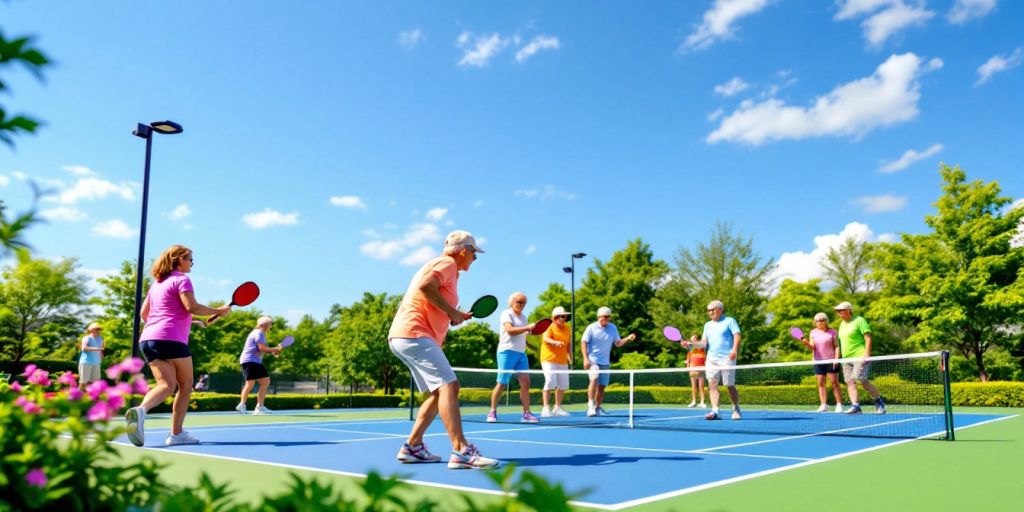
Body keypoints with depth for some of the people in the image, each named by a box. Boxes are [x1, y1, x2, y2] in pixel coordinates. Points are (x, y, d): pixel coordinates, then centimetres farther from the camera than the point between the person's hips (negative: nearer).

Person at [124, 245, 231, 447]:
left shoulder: (157, 283, 21)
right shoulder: (181, 279, -3)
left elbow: (144, 313, 24)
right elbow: (192, 307, -16)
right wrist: (218, 311, -6)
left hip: (148, 339, 7)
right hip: (171, 339, -7)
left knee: (166, 385, -2)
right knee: (185, 385, 7)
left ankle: (140, 410, -32)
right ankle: (176, 434, 4)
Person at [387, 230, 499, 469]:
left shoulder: (448, 268, 25)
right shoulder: (447, 263, -4)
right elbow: (425, 286, -23)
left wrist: (455, 315, 14)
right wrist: (451, 311, -16)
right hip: (414, 334, -11)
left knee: (439, 392, 12)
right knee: (448, 385, -20)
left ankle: (412, 447, 13)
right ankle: (461, 451, -29)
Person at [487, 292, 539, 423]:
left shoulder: (523, 317, 19)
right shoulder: (507, 314, -4)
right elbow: (510, 330, -20)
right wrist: (527, 328, -28)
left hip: (521, 353, 7)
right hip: (507, 352, -7)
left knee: (525, 382, -2)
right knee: (502, 383, -5)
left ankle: (526, 413, -1)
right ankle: (492, 412, 6)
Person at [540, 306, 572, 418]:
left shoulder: (568, 329, 9)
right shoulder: (550, 327, -10)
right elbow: (546, 339, -29)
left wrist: (570, 357, 14)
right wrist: (555, 342, -48)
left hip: (562, 361, 6)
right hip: (549, 359, -6)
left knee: (563, 385, 9)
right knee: (550, 381, -20)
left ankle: (557, 408, 24)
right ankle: (546, 408, -13)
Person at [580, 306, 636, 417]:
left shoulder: (613, 328, 5)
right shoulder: (591, 328, -7)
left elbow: (617, 343, 10)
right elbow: (583, 342, -6)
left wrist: (628, 338, -8)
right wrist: (586, 358, -15)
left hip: (605, 362, 4)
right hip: (593, 360, -4)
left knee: (602, 386, 6)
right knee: (594, 379, -26)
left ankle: (597, 408, 20)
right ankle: (590, 405, -27)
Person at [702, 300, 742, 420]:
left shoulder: (730, 321, 2)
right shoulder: (707, 325, 19)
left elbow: (737, 335, -9)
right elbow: (704, 342, 15)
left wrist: (734, 349, -25)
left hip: (727, 359, -5)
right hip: (712, 359, 5)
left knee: (730, 385, 1)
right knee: (712, 385, -7)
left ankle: (736, 410, 18)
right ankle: (715, 411, -11)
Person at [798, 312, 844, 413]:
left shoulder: (832, 332, 1)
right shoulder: (813, 332, 9)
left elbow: (836, 346, 0)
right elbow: (812, 347, 3)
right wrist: (806, 343, -18)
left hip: (831, 360, -3)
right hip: (818, 361, 3)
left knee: (834, 382, -3)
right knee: (820, 383, 1)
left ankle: (839, 405, 2)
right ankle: (824, 405, 4)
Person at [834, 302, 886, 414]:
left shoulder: (859, 320, -2)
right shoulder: (842, 324, 19)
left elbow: (868, 338, -9)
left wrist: (867, 353, -18)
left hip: (860, 356, -8)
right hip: (846, 358, 8)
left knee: (861, 379, -16)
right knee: (849, 382, -3)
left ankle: (879, 401, 0)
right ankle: (855, 405, -5)